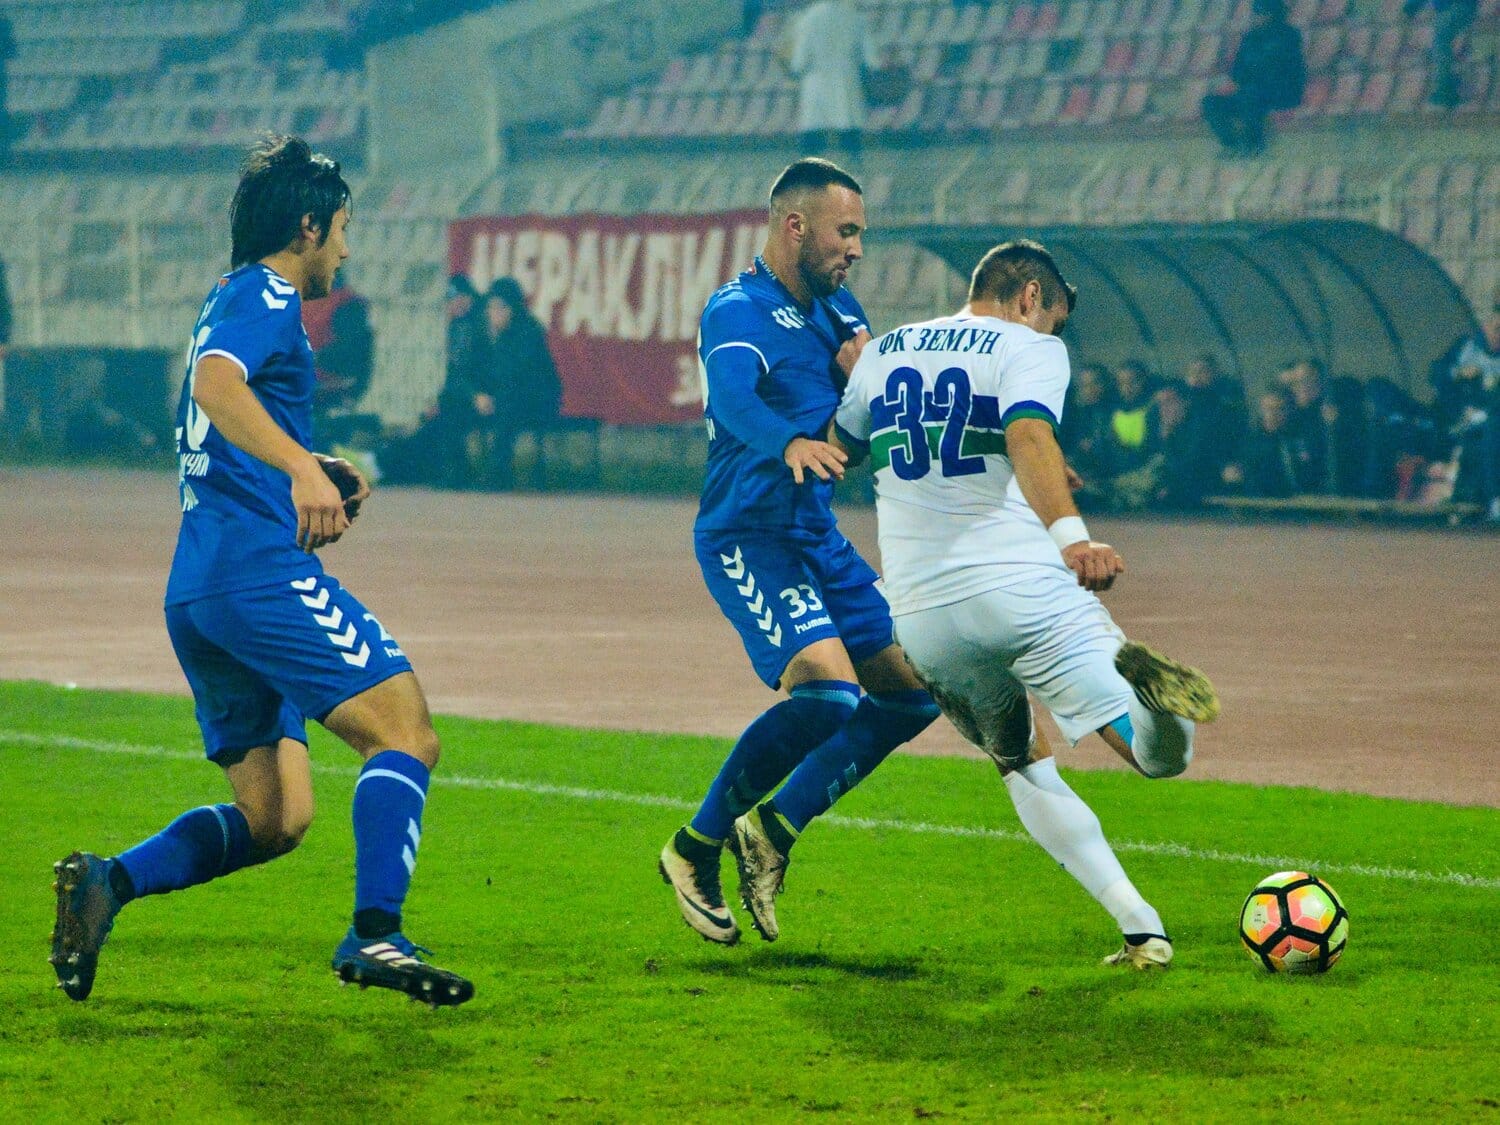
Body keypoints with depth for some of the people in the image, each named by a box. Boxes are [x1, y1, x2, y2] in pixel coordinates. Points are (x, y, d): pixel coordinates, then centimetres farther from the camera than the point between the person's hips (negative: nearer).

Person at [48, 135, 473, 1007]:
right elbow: (214, 382, -24)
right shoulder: (266, 295, -2)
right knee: (406, 733, -13)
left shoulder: (235, 300, 27)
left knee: (274, 819, 8)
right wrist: (302, 468, -36)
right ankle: (376, 933, -26)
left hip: (198, 590, 10)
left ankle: (109, 881, -7)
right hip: (263, 568, -10)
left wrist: (319, 479, 25)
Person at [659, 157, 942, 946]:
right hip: (745, 535, -9)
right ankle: (696, 848, -9)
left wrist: (864, 374, -5)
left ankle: (775, 828, 15)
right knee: (825, 688, -25)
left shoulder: (838, 310, 14)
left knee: (915, 692, 5)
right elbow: (732, 398, -32)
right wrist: (790, 442, -53)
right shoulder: (738, 311, -12)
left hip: (818, 539, 9)